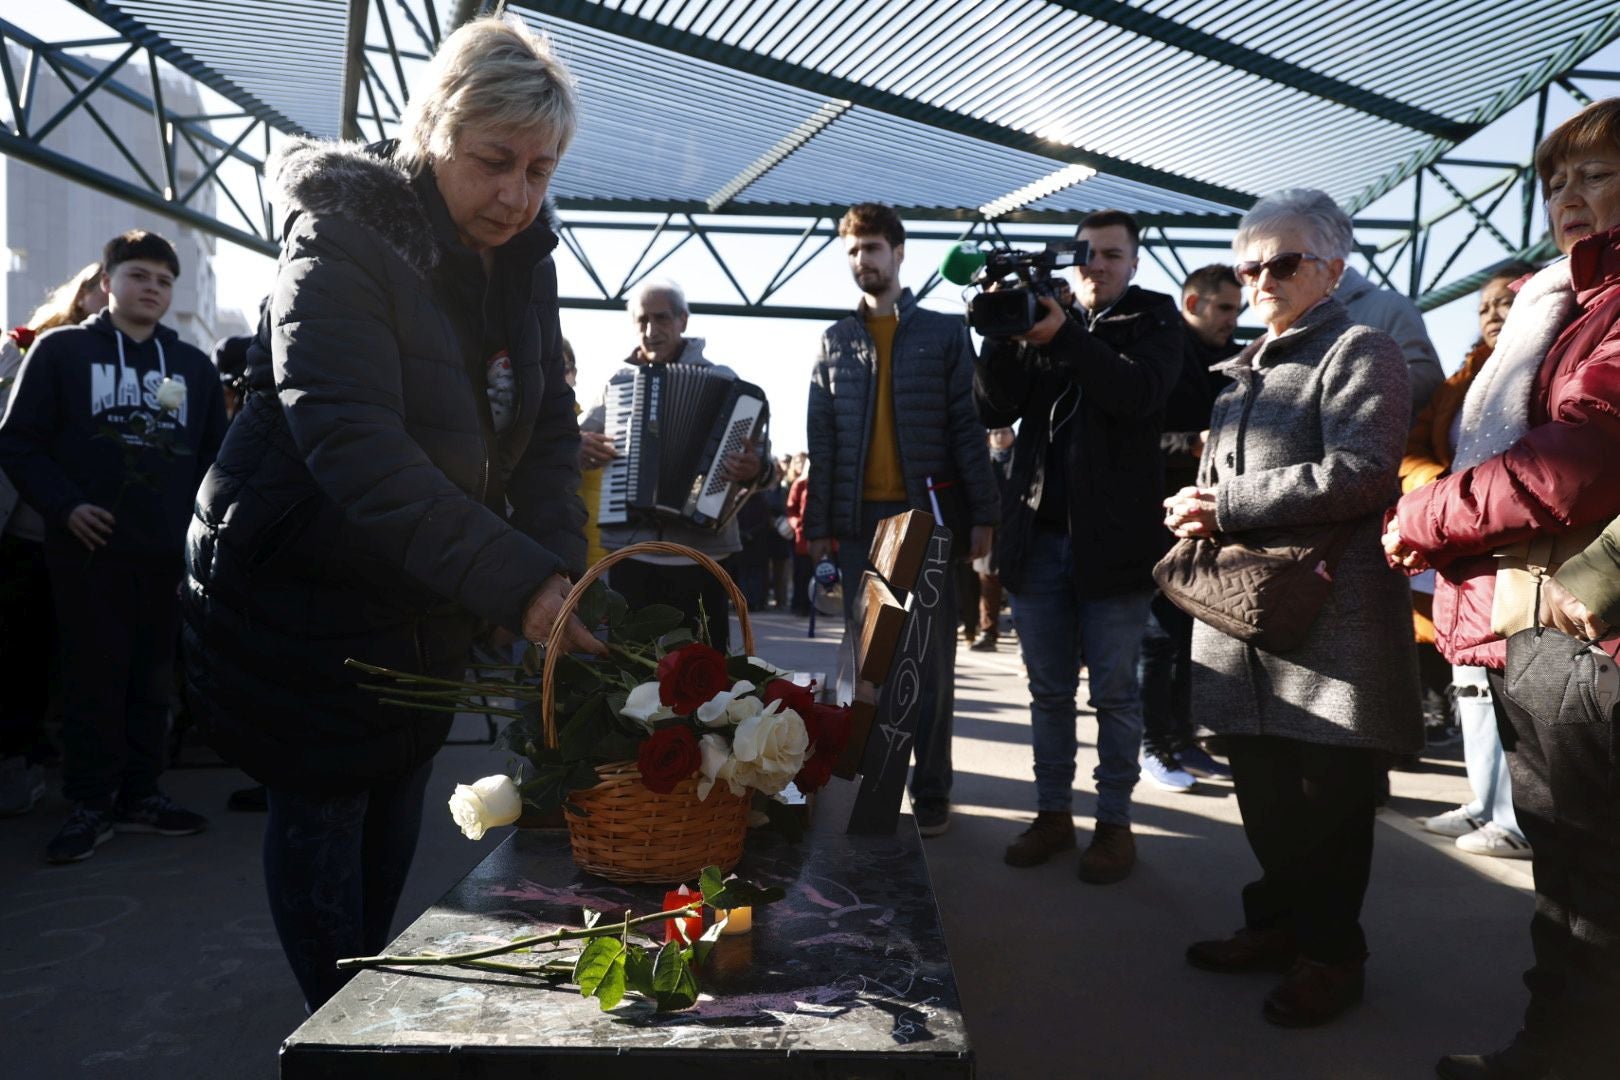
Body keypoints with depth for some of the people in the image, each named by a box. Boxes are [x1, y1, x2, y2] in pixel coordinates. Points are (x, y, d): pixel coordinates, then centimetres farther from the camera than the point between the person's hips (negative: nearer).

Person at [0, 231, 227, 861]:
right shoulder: (62, 350, 4)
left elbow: (216, 456, 16)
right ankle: (91, 804, 13)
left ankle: (140, 795, 20)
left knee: (153, 681, 9)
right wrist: (64, 507, -12)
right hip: (89, 550, -3)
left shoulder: (194, 366, 13)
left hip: (170, 554, 3)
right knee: (94, 680, 3)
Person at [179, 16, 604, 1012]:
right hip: (303, 587, -6)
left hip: (428, 595, 6)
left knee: (397, 805, 16)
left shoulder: (525, 260, -1)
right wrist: (519, 583, -41)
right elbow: (353, 444, -33)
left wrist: (561, 572, -20)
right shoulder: (343, 241, -21)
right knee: (323, 812, 6)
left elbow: (548, 429, -3)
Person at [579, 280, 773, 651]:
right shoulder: (619, 380, 10)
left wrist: (755, 469, -26)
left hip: (701, 550, -2)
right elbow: (578, 438, 16)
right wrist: (582, 446, -8)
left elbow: (757, 452, -2)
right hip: (630, 549, 3)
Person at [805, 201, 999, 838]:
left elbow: (969, 427, 0)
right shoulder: (835, 341, 12)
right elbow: (820, 439, 8)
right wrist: (819, 523, 2)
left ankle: (930, 790, 12)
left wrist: (982, 514, -6)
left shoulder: (945, 333, 5)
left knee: (932, 658, 3)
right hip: (860, 518, 2)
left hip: (929, 513, -2)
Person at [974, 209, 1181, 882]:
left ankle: (1114, 821, 18)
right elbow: (993, 409, 0)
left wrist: (1065, 338, -24)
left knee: (1114, 692, 5)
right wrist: (1002, 333, -13)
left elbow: (1140, 392, -16)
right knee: (1048, 689, 11)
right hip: (1037, 536, 3)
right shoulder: (1040, 322, 12)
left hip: (1113, 540, -3)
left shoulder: (1154, 322, 5)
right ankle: (1053, 812, 23)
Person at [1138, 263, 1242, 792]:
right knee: (1160, 636, 1)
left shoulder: (1227, 362, 14)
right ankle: (1154, 746, 11)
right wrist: (1194, 445, -26)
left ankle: (1183, 740, 23)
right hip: (1164, 516, -7)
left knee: (1193, 635, 12)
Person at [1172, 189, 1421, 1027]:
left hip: (1331, 613, -7)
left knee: (1328, 797, 2)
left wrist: (1228, 505, -17)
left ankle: (1330, 952, 17)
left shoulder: (1359, 352, -4)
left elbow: (1361, 473, -18)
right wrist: (1197, 511, 5)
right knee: (1264, 790, 14)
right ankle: (1280, 923, 30)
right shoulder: (1244, 375, 22)